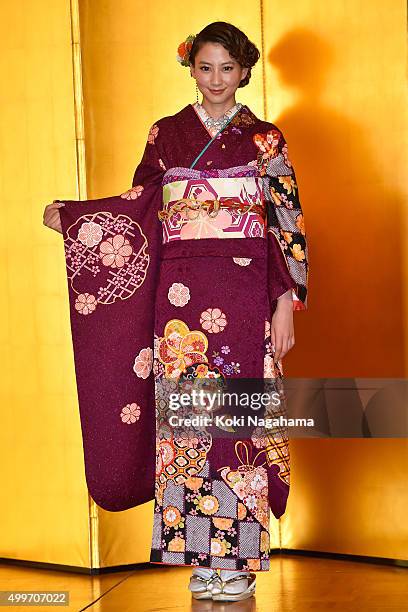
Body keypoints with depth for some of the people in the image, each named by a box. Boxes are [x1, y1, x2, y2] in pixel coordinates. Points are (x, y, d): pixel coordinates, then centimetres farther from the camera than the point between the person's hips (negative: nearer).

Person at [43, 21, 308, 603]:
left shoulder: (266, 139, 5)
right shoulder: (166, 134, 11)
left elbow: (287, 224, 2)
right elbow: (140, 205, 14)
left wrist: (287, 304, -5)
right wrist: (70, 217, 7)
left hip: (243, 291, -2)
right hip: (181, 292, 2)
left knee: (238, 416, -3)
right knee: (185, 418, 0)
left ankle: (240, 558, 5)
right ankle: (202, 555, 9)